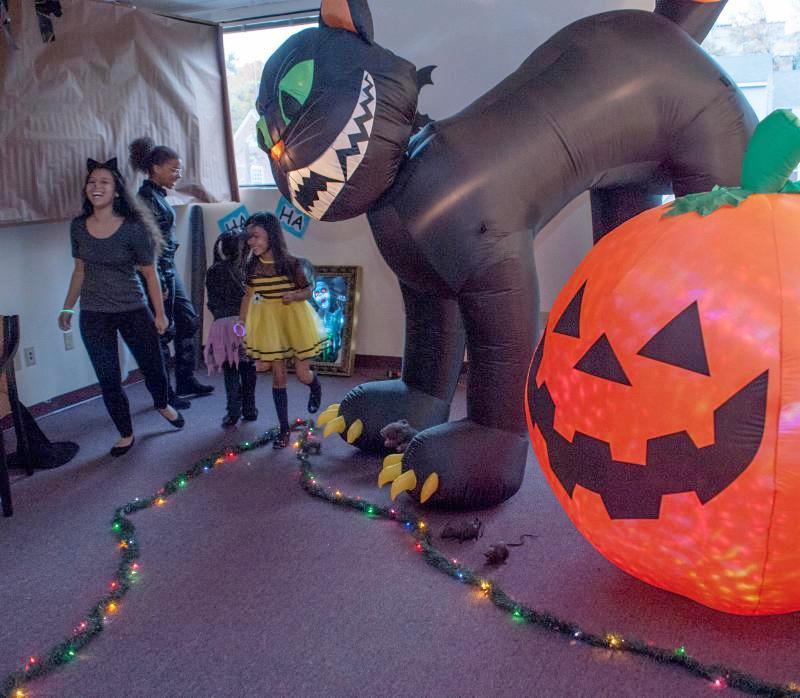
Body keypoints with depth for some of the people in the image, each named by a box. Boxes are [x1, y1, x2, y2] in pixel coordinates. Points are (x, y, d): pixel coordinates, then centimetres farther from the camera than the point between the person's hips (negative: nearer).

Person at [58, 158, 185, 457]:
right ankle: (126, 434, 25)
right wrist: (67, 308, 13)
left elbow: (150, 273, -6)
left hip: (134, 311, -2)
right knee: (109, 380, 7)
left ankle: (162, 405, 44)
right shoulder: (78, 227, -1)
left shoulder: (133, 228, -12)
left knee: (153, 367, 10)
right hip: (93, 317, 3)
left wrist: (160, 313, -5)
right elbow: (80, 270, 11)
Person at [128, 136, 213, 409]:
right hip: (158, 271, -10)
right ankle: (164, 394, 13)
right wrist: (159, 285, -21)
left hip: (169, 268, 10)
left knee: (188, 321, 15)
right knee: (164, 331, 0)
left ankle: (186, 381, 27)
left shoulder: (158, 195, 12)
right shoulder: (147, 198, -17)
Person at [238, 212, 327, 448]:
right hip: (268, 322, 2)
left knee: (302, 374, 4)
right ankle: (284, 430, 15)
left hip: (294, 319, -2)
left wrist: (294, 296, -26)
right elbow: (248, 296, 5)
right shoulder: (252, 266, -6)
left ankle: (315, 387, 45)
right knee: (278, 375, 4)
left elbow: (308, 291, -5)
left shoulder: (291, 263, -15)